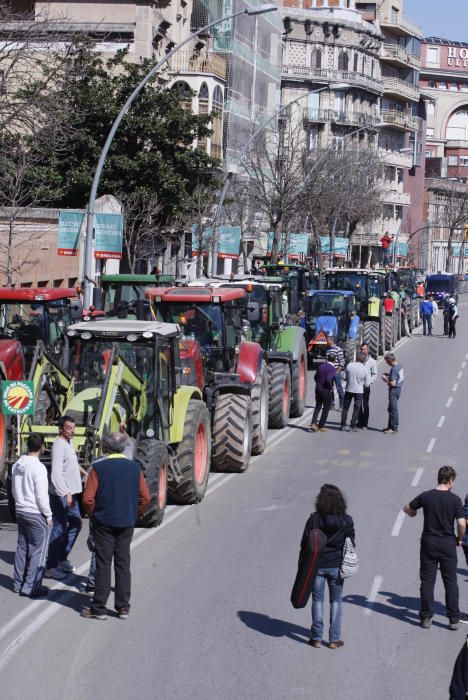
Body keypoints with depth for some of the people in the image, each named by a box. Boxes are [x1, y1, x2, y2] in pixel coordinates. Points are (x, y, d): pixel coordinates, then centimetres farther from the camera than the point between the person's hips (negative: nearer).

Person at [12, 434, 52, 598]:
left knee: (22, 547, 16)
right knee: (38, 551, 0)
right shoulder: (38, 467, -19)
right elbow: (41, 495, -19)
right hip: (36, 514, -8)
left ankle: (18, 583, 23)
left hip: (20, 511, 8)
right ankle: (31, 587, 0)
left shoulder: (17, 465, 5)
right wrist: (48, 515, -10)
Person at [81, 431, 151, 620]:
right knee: (123, 565, 9)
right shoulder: (135, 467, 0)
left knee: (103, 565, 2)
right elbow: (145, 498, 1)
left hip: (103, 523, -3)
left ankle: (99, 609, 5)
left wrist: (93, 515, 5)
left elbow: (88, 499, -13)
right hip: (127, 524, 3)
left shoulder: (98, 467, -10)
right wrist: (135, 515, 15)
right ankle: (123, 608, 12)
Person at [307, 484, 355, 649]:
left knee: (317, 600, 11)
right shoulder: (346, 520, -8)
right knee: (336, 601, 12)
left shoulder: (314, 519, -11)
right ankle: (334, 639, 12)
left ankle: (316, 638, 13)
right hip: (336, 567, 1)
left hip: (317, 566, -1)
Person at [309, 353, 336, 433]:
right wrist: (330, 388, -14)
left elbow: (316, 377, 10)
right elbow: (328, 380, -30)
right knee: (326, 408, 9)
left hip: (318, 389, 6)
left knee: (318, 407, 16)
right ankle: (321, 426, 13)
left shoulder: (321, 366, 3)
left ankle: (313, 423, 1)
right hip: (326, 390, -6)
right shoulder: (332, 368, -18)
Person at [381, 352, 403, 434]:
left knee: (393, 409, -1)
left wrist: (385, 379, -10)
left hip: (394, 390, -10)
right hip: (399, 388, 10)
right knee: (391, 409, 18)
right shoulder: (400, 366, 6)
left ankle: (394, 428, 5)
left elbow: (393, 383, -26)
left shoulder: (394, 369, -23)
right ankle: (391, 426, 25)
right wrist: (388, 375, 14)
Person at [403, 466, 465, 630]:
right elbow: (461, 524, -15)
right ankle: (454, 619, 7)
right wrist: (459, 539, 4)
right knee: (450, 582, 7)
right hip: (447, 544, -1)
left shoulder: (426, 496, -4)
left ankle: (426, 617, 8)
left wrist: (413, 513, 33)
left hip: (429, 543, 1)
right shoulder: (455, 499, -10)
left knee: (427, 581, 7)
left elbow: (407, 509, 9)